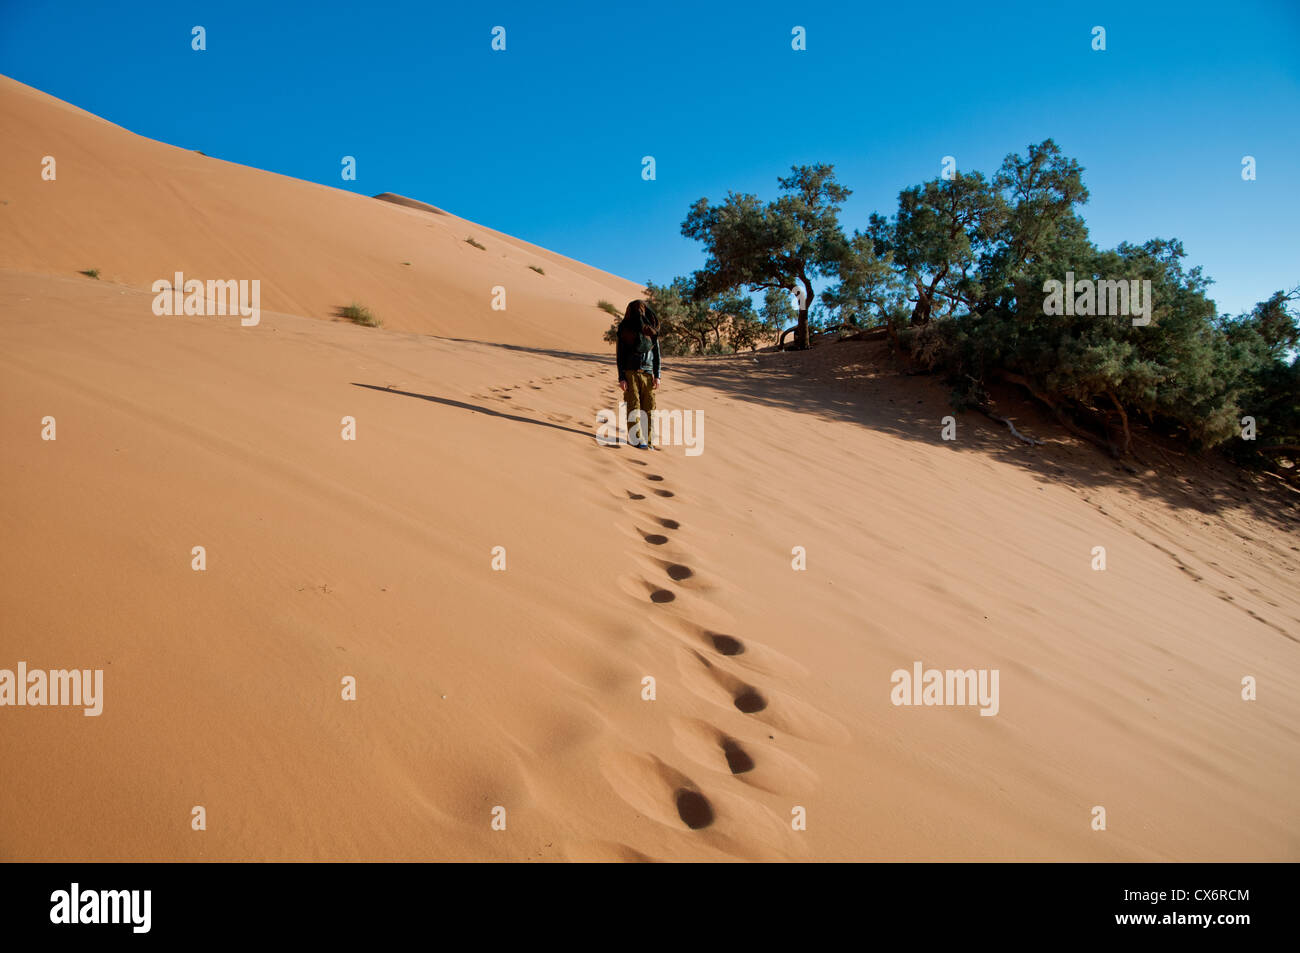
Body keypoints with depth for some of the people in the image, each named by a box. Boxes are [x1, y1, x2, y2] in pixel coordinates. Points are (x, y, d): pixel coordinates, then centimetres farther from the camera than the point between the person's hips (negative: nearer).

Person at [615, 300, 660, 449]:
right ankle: (635, 439, -1)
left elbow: (656, 354, 7)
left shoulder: (652, 331, 3)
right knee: (634, 405, -6)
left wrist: (657, 376, -1)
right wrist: (621, 378, -7)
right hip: (630, 373, -2)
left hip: (648, 373, 2)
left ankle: (647, 440, 4)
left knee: (649, 407, -2)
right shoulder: (625, 331, -3)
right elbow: (619, 355, 0)